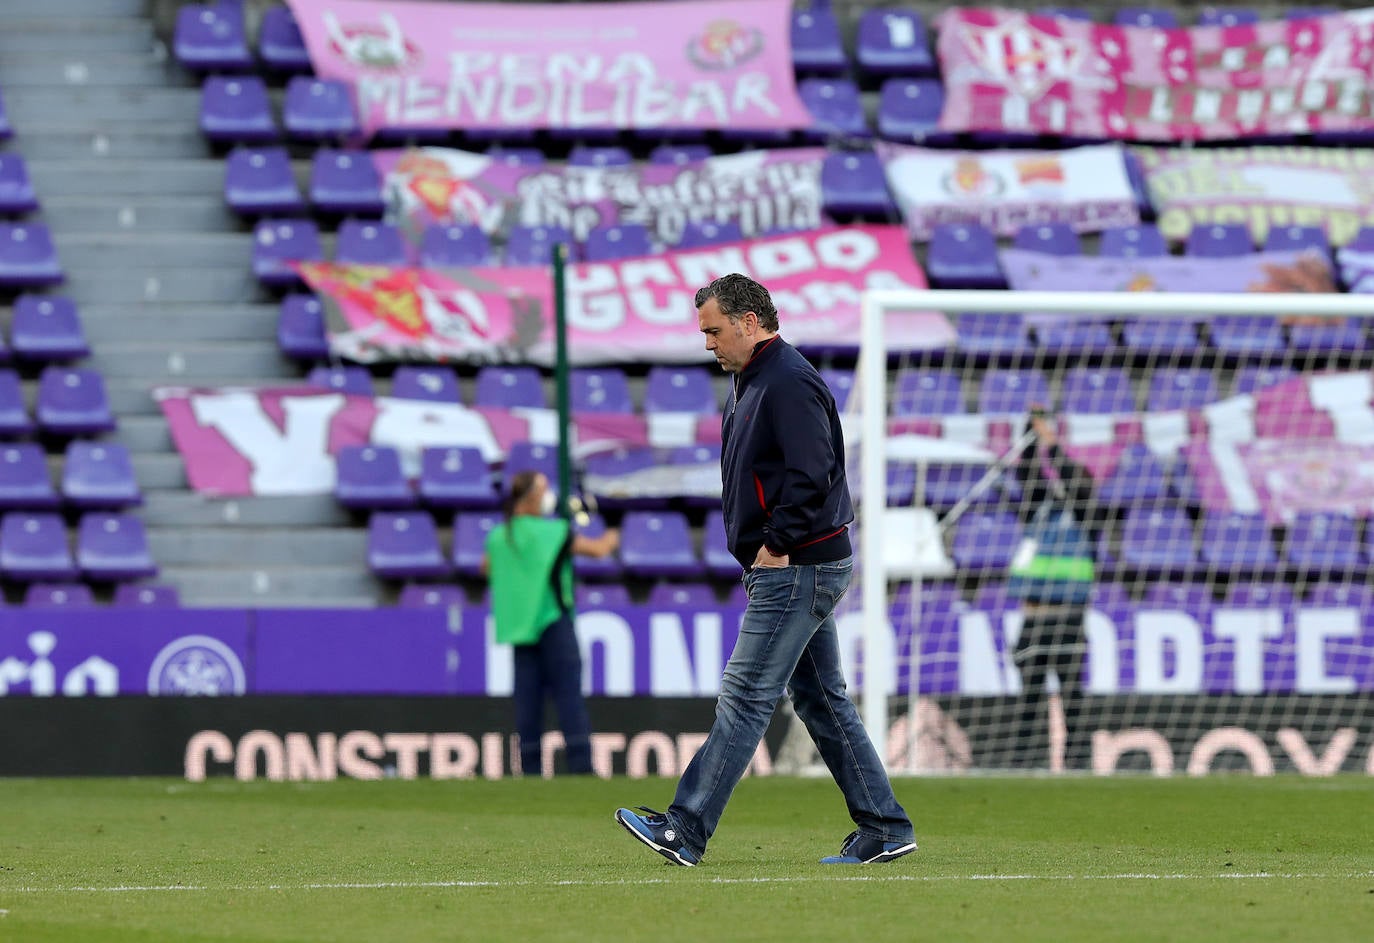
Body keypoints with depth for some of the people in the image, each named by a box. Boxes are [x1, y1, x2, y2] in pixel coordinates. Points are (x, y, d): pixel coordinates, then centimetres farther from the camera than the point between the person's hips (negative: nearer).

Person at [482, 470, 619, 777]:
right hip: (553, 622, -5)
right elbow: (598, 549, -5)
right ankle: (580, 764, -14)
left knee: (527, 699, 5)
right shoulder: (551, 532, -9)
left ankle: (531, 768, 2)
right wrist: (610, 539, 16)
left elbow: (487, 567, 25)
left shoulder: (499, 537, 8)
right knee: (569, 694, -7)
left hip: (518, 623, 5)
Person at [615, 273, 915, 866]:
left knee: (745, 698, -10)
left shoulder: (789, 383, -16)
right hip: (793, 568, 11)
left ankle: (685, 831, -12)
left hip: (797, 570, -11)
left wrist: (775, 546, -19)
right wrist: (769, 554, 13)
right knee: (821, 700, 11)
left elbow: (811, 477, -24)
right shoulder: (752, 380, 17)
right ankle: (884, 829, 13)